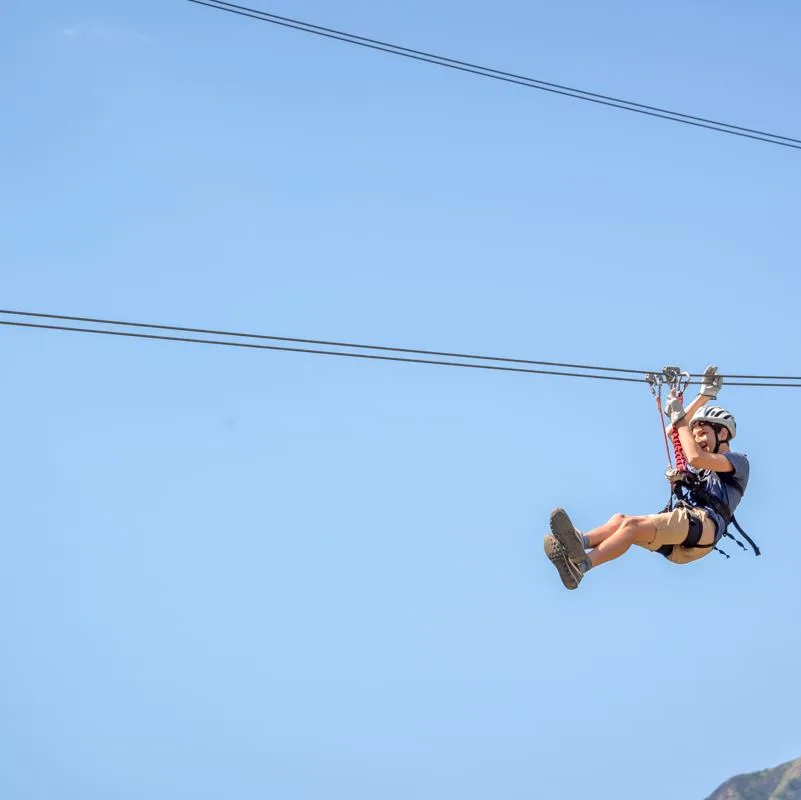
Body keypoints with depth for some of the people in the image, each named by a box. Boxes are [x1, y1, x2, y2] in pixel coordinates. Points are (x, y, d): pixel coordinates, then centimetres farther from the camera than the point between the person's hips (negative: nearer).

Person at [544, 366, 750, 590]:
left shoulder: (739, 462, 12)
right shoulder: (704, 464, 36)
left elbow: (695, 458, -8)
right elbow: (672, 431, 33)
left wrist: (679, 417, 0)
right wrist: (704, 395, 31)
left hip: (703, 523, -8)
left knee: (633, 525, -31)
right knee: (621, 519, -20)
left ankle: (580, 565, -52)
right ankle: (579, 542, -49)